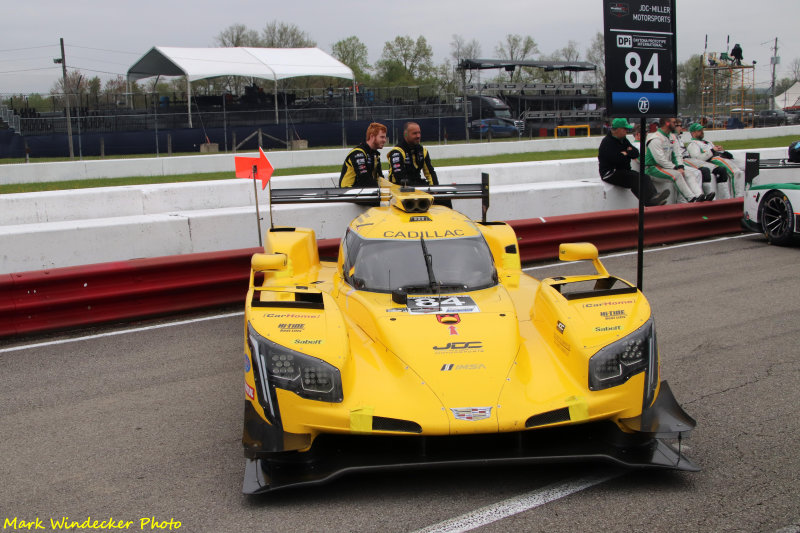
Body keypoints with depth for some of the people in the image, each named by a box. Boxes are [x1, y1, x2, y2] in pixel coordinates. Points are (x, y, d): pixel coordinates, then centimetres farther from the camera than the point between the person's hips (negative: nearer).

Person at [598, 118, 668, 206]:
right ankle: (649, 202, -44)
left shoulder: (623, 140, 19)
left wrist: (626, 153, -8)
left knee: (645, 178, -17)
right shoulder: (607, 142, -11)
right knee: (635, 178, -30)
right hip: (610, 174, -8)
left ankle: (654, 197, -39)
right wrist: (629, 153, -5)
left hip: (624, 171, 9)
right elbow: (618, 159, -25)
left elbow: (636, 153, 12)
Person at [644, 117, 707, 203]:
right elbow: (660, 160, -22)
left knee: (690, 174, -9)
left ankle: (699, 196, -29)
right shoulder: (655, 139, -15)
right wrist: (676, 168, -18)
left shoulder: (671, 137, 16)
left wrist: (680, 167, -3)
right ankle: (692, 199, -33)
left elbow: (676, 155, 17)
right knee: (676, 174, -31)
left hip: (668, 167, 9)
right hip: (653, 169, -9)